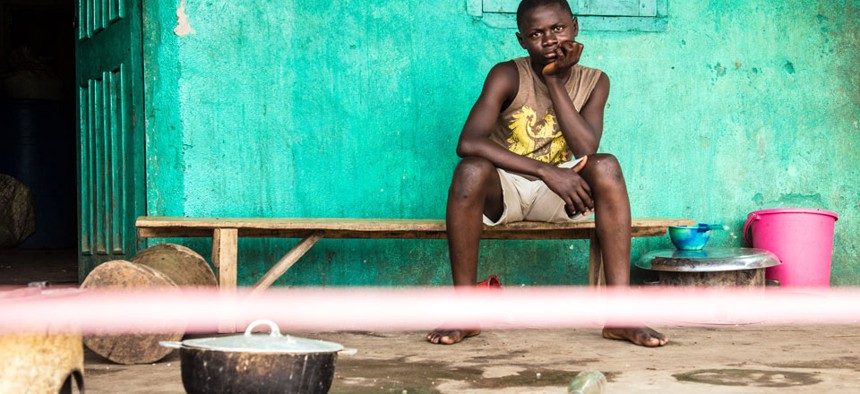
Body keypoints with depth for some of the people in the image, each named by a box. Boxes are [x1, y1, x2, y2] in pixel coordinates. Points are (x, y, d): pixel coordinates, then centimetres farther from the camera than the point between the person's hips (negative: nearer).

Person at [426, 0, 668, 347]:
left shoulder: (594, 82, -3)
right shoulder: (507, 76, -13)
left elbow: (586, 149, -19)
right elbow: (468, 143, -28)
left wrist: (554, 81, -20)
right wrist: (548, 172, -34)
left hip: (558, 194, 2)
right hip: (503, 190, -2)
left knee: (606, 166, -27)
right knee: (471, 170, -35)